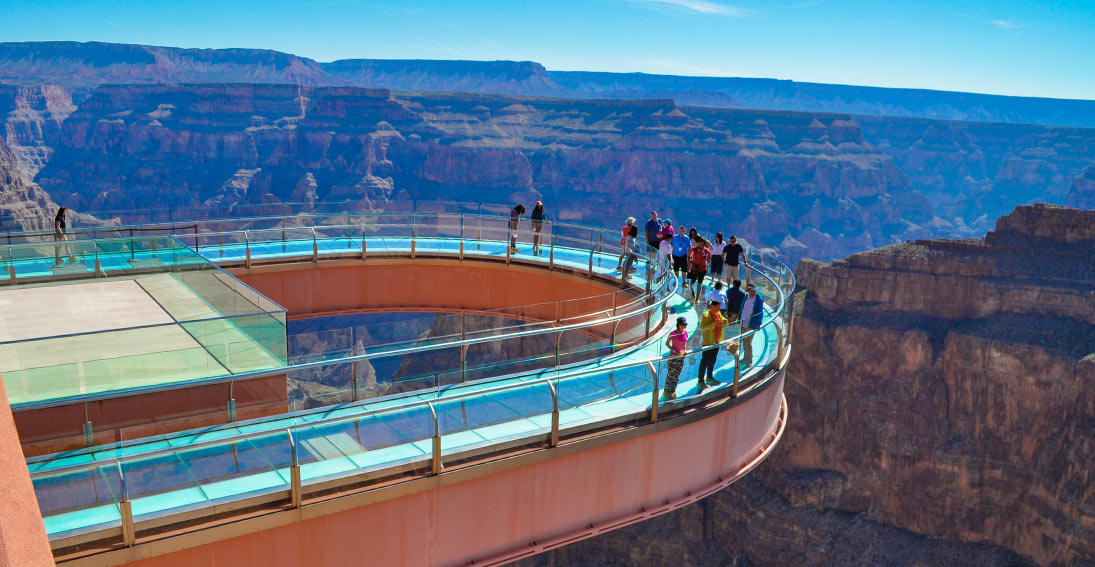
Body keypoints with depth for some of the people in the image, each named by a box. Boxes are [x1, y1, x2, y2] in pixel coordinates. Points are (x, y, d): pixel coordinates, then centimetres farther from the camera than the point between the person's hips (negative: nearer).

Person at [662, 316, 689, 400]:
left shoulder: (685, 332, -1)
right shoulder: (673, 333, -16)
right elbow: (667, 343, -10)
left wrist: (685, 350, -5)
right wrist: (674, 351, -20)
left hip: (681, 357, 5)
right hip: (673, 356, -5)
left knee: (677, 375, 11)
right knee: (671, 374, -1)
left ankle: (673, 391, 23)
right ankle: (666, 391, 11)